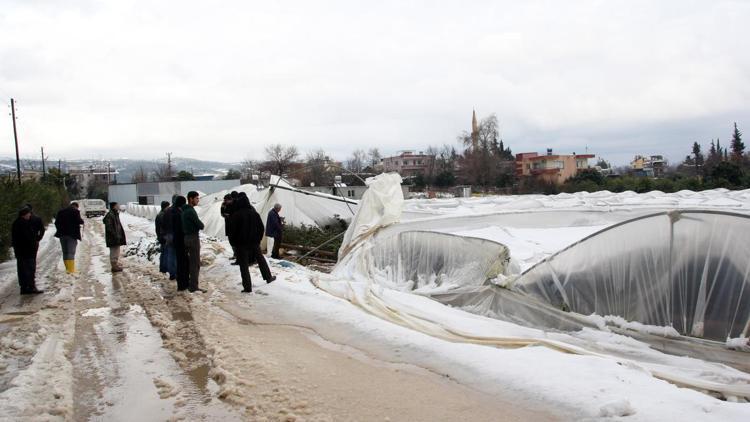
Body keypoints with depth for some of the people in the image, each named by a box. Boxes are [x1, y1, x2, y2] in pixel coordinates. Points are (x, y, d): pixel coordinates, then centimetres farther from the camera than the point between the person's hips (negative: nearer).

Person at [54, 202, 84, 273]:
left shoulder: (61, 211, 14)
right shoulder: (75, 211, -4)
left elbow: (56, 222, 12)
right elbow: (79, 221, -12)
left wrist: (60, 229, 18)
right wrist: (82, 221, 9)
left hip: (62, 234, 5)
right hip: (72, 234, -5)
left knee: (65, 252, 13)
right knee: (71, 252, -7)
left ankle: (67, 269, 17)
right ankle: (71, 270, -14)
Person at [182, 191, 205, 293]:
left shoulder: (185, 210, 12)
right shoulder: (190, 211, -18)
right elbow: (201, 225, -18)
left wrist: (197, 225, 3)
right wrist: (200, 224, 2)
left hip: (187, 237, 10)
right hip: (193, 238, -10)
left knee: (190, 262, 17)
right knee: (195, 264, -4)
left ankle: (189, 284, 24)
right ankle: (193, 287, -1)